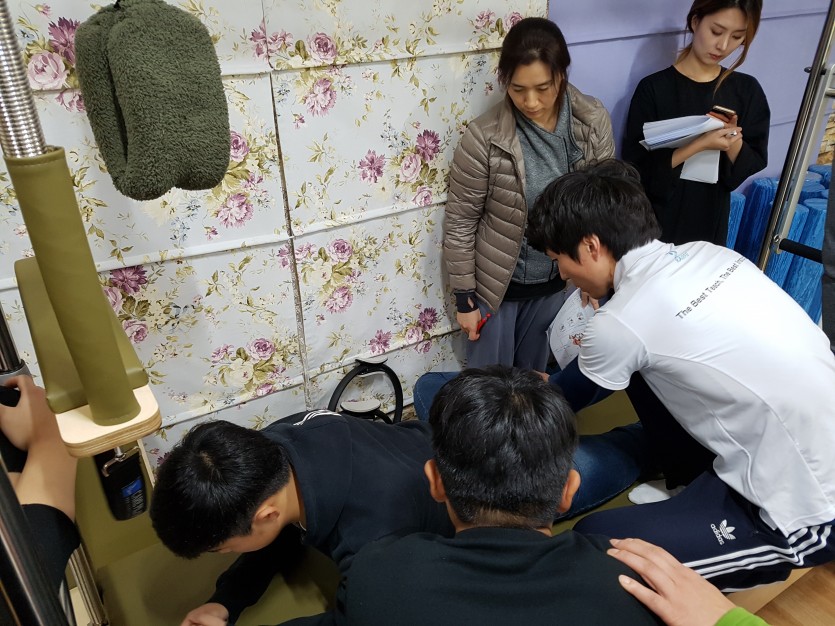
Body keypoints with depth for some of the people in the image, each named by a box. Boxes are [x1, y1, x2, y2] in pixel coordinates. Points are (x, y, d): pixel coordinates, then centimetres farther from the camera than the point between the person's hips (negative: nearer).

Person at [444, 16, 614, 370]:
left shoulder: (594, 121, -12)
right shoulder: (484, 139, -23)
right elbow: (459, 223, -14)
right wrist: (465, 298, -9)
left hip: (557, 279, 3)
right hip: (496, 283, -3)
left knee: (532, 373, 23)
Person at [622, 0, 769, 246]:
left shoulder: (747, 90, -1)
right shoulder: (654, 88, -12)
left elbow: (753, 164, 1)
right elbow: (637, 167, -16)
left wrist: (733, 140, -19)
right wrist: (697, 146, -26)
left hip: (712, 225, 4)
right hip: (655, 223, -3)